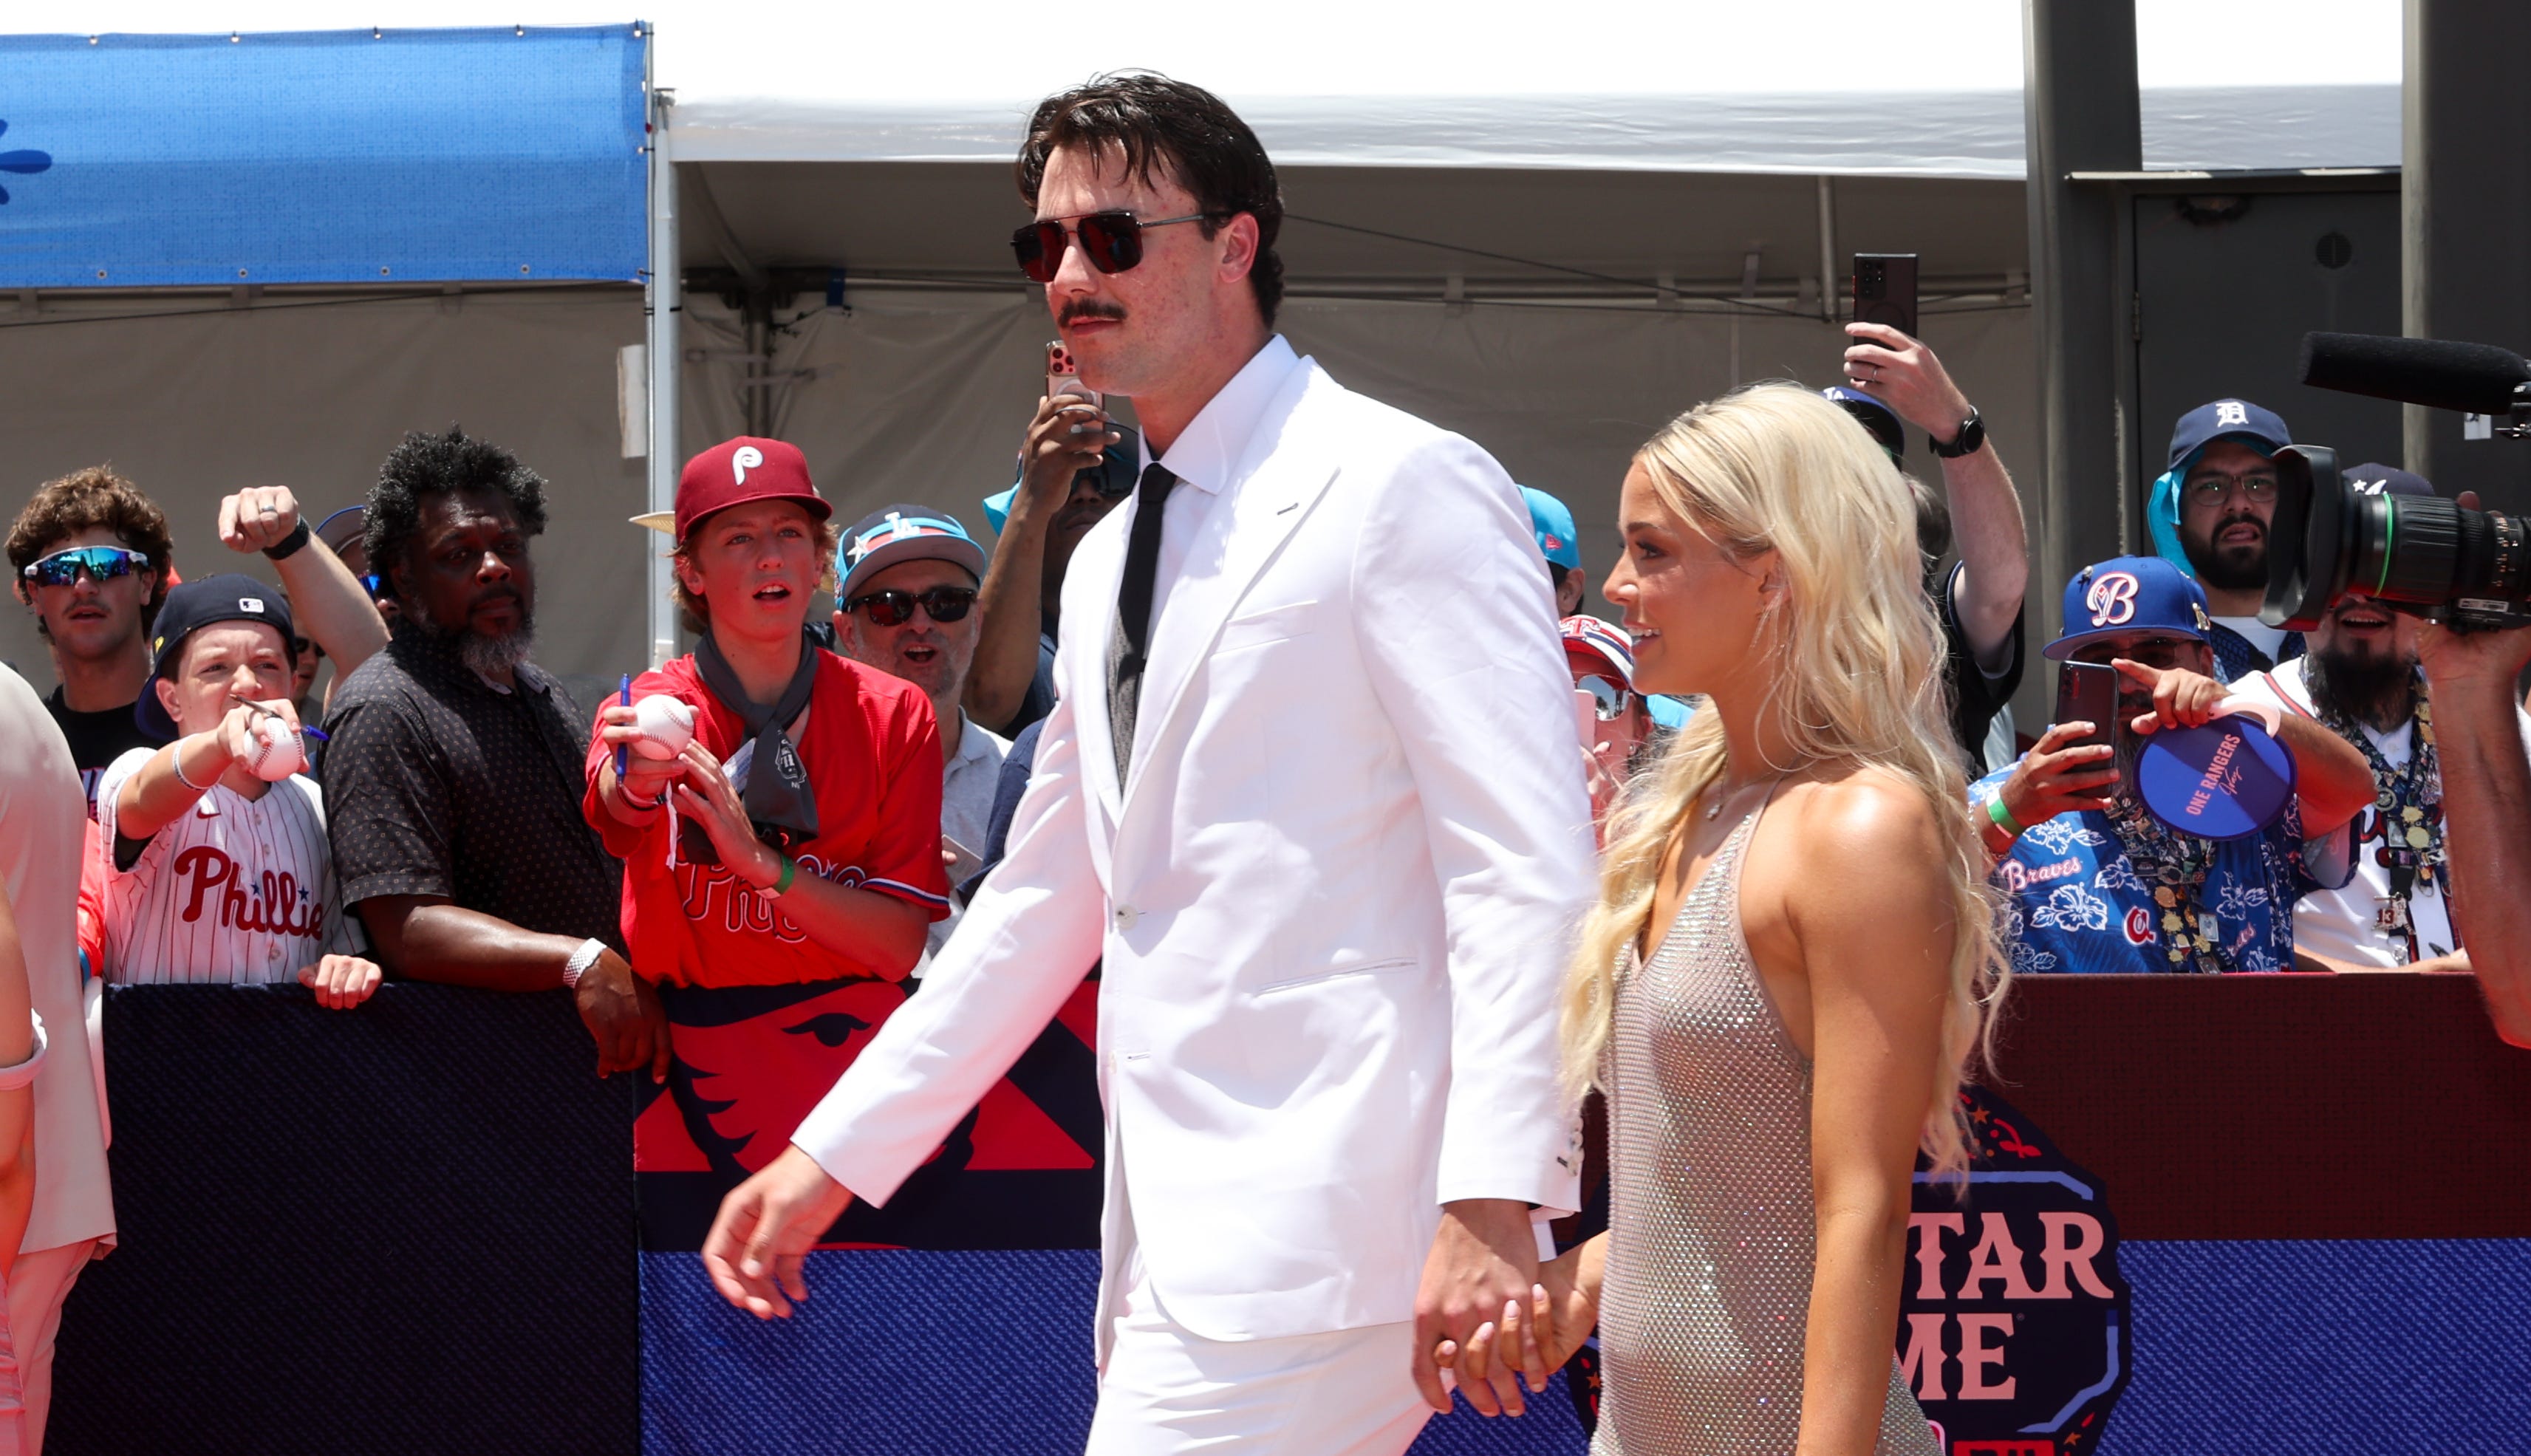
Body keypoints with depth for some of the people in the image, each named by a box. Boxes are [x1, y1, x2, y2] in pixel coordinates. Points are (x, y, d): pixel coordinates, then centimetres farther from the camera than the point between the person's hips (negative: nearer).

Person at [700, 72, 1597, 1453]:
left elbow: (1528, 870, -14)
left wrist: (1492, 1201, -24)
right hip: (1176, 1234, 8)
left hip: (1320, 1223, -8)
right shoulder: (1107, 563, 20)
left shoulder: (1402, 489, -6)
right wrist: (832, 1156, 24)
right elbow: (1046, 898, 28)